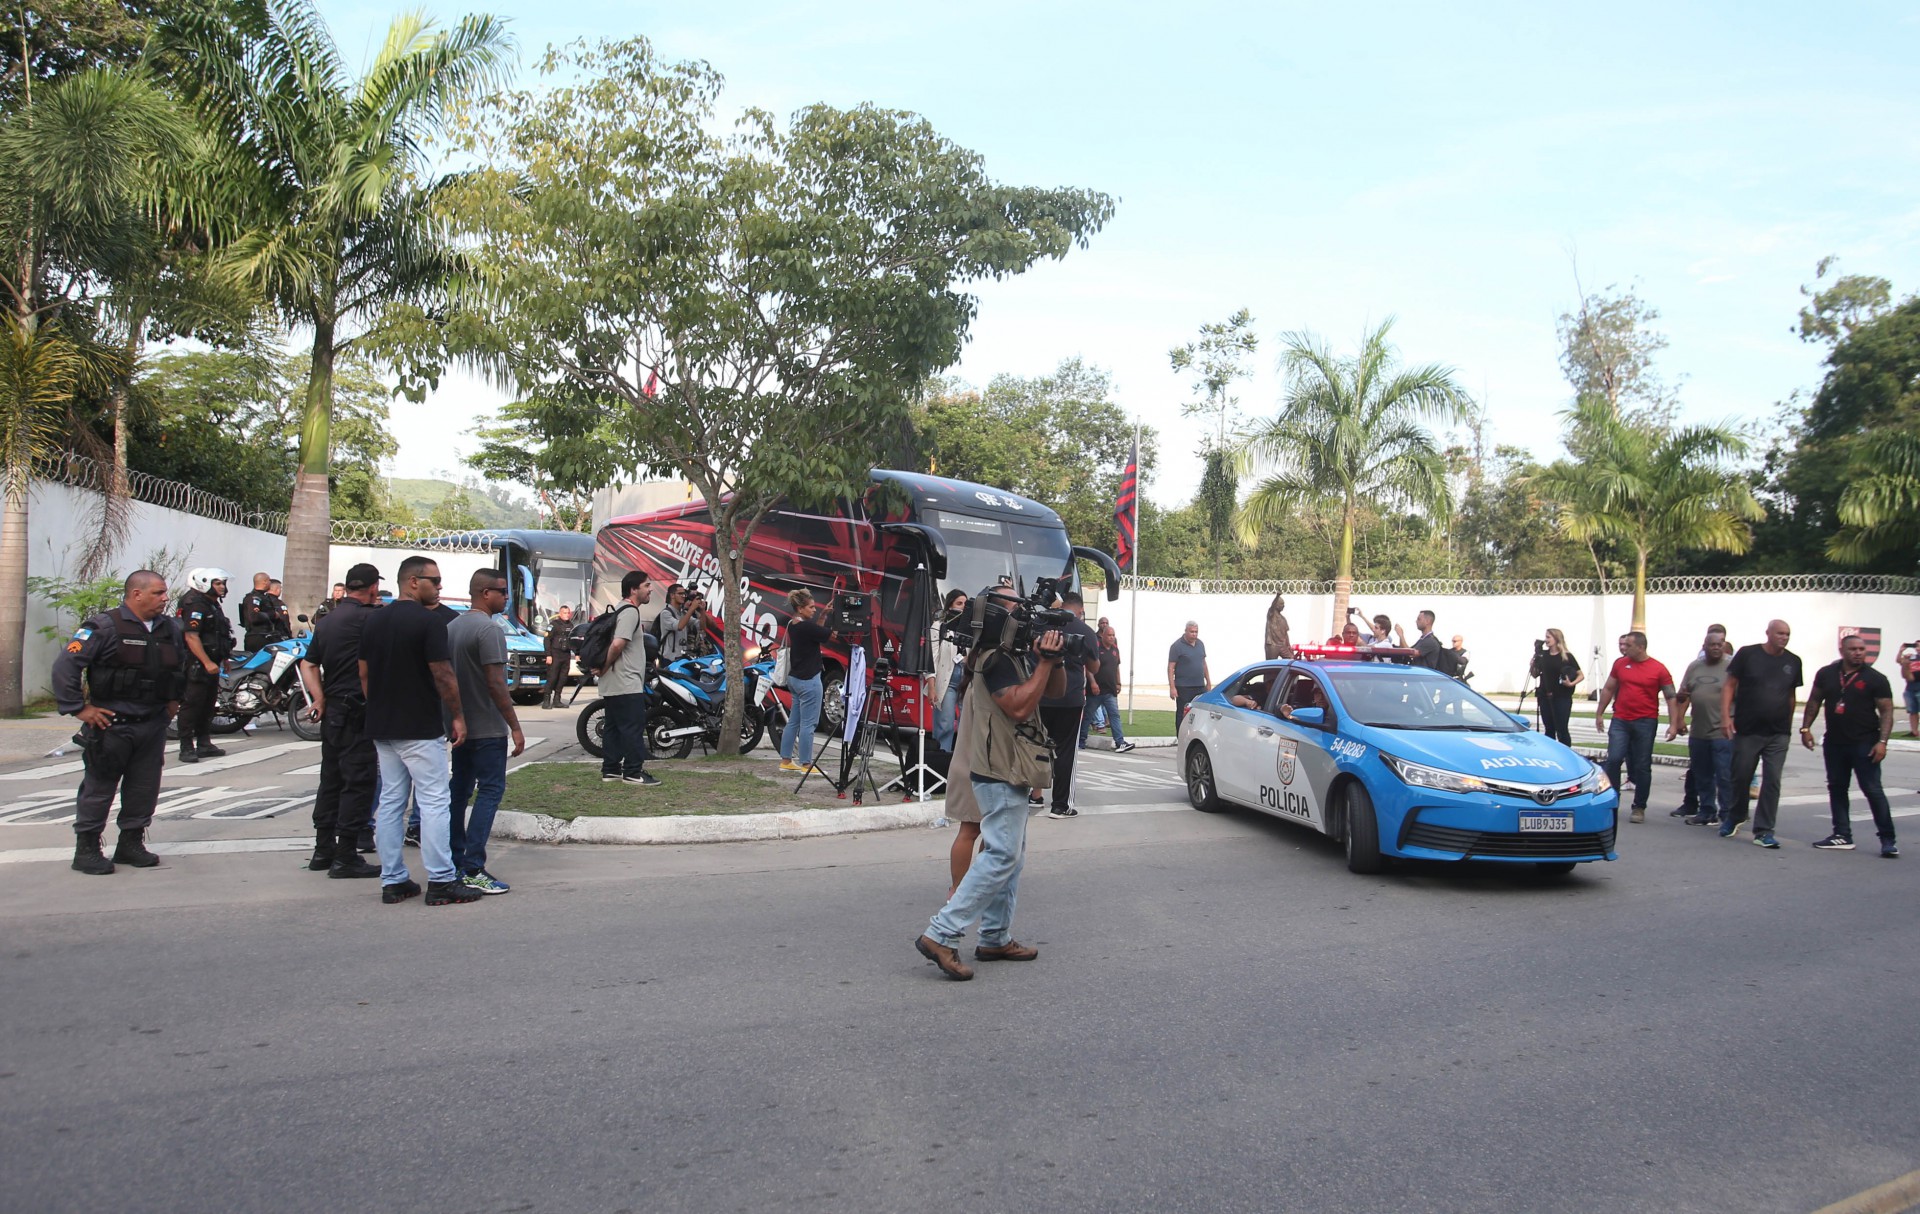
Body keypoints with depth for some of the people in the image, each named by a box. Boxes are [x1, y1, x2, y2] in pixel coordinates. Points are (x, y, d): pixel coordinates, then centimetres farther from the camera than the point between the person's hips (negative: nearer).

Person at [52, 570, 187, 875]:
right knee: (99, 788, 2)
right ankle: (86, 849, 11)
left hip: (153, 724, 6)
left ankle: (131, 843, 23)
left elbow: (181, 665, 28)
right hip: (111, 724, -6)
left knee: (145, 788, 10)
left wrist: (173, 699, 21)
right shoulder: (104, 627, -12)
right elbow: (65, 665, -16)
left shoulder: (171, 629, 9)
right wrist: (78, 708, -15)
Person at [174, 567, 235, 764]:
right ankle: (186, 748, -8)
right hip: (196, 664, -10)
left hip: (211, 662, 10)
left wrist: (224, 659, 28)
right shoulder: (196, 605, -14)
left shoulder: (214, 605, 17)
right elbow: (191, 637, -23)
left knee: (208, 704, 13)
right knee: (192, 704, -9)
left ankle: (204, 744, 20)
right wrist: (207, 662, -27)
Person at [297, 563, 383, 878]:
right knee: (359, 781, -5)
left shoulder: (327, 621, 14)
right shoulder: (368, 617, -14)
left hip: (331, 710, 9)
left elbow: (309, 664, 14)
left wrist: (319, 697, 3)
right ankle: (345, 857, -4)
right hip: (357, 710, -9)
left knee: (331, 780, 16)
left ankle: (323, 849, 23)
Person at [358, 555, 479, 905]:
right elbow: (443, 675, -15)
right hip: (420, 728, -8)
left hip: (382, 728, 8)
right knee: (433, 802, -4)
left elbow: (364, 674, 13)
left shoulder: (374, 621, 10)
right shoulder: (429, 620, -14)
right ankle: (441, 881, -2)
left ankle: (393, 881, 13)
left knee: (390, 802, 10)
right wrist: (457, 715, -5)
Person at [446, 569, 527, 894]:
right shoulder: (488, 629, -16)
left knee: (459, 790, 14)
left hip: (459, 725, 9)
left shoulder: (452, 627, 11)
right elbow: (496, 683, -20)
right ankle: (473, 870, -10)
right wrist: (515, 726, -16)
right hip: (487, 728, -9)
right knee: (490, 791, -6)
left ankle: (453, 863, 18)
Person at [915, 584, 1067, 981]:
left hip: (1008, 773, 11)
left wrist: (1056, 660, -2)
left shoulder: (1017, 654, 14)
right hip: (1000, 773, -11)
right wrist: (1045, 661, -22)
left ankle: (995, 939, 21)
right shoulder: (996, 659, -18)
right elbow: (1019, 706, -26)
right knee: (1001, 855, -14)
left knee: (1010, 857, 15)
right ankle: (941, 935, -15)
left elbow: (1055, 691, 17)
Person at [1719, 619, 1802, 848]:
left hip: (1778, 735, 2)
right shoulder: (1747, 654, -4)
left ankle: (1763, 831, 4)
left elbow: (1791, 695, 14)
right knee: (1741, 777, 8)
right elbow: (1730, 685, -2)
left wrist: (1790, 724, 13)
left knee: (1772, 781, -2)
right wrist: (1725, 716, -11)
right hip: (1747, 730, -2)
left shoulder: (1793, 662, 5)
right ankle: (1734, 817, 31)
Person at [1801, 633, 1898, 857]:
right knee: (1836, 788, 9)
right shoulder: (1826, 674, 4)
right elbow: (1815, 700, 14)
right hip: (1834, 743, 5)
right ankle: (1842, 836, 18)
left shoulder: (1876, 679, -5)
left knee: (1873, 790, -7)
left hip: (1864, 744, -4)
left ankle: (1887, 839, -2)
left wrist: (1882, 741, -15)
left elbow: (1886, 711, -6)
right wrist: (1806, 727, 7)